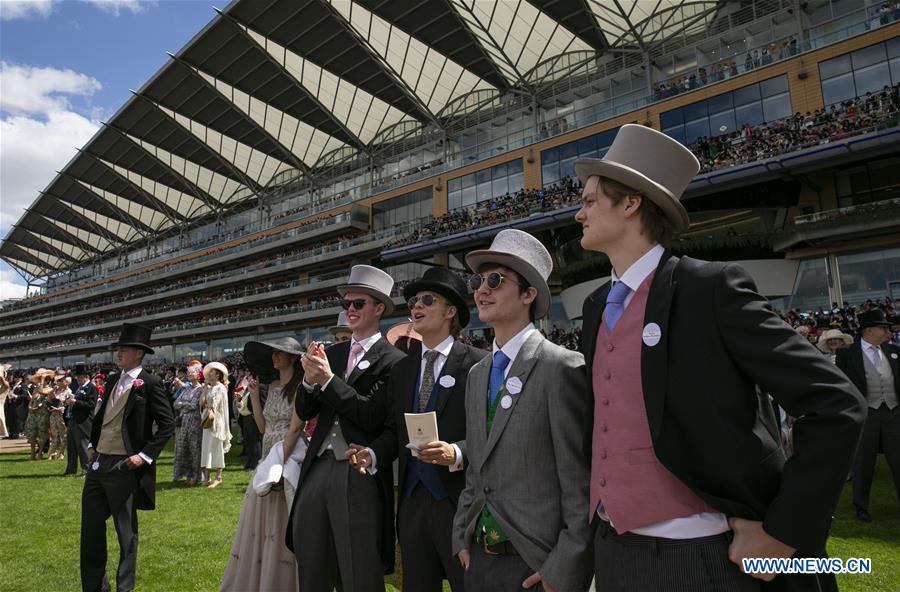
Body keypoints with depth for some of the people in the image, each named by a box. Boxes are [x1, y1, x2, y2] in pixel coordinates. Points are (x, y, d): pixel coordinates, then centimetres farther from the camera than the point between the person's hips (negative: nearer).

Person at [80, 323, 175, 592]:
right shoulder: (112, 380, 10)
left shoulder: (150, 383, -12)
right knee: (91, 525, 15)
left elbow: (167, 424, -14)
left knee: (126, 531, 7)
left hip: (124, 466, -7)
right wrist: (93, 444, 14)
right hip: (99, 462, 7)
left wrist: (145, 455, -17)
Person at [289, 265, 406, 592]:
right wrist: (309, 379, -11)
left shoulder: (393, 361, -8)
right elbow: (304, 412, 9)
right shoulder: (331, 353, 10)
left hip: (360, 475, -6)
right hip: (317, 468, 6)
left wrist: (328, 379, -17)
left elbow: (373, 417, -17)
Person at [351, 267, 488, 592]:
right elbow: (394, 429, 13)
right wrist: (373, 454, -5)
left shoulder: (477, 363, -8)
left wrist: (456, 454, -26)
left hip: (459, 500, -6)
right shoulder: (401, 369, 13)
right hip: (412, 499, 6)